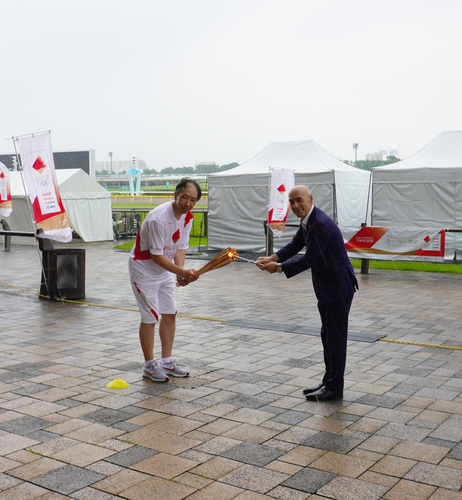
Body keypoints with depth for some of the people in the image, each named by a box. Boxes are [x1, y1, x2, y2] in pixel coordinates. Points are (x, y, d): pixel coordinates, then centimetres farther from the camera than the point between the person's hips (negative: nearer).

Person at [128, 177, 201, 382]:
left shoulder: (187, 217, -5)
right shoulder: (158, 218, -30)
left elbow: (180, 247, 0)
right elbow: (157, 256, -27)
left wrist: (181, 273, -16)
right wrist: (182, 272, -31)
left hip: (165, 270, 8)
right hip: (144, 268, -8)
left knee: (170, 314, 9)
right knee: (150, 318, -4)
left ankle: (167, 362, 21)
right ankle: (149, 366, 11)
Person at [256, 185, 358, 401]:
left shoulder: (321, 224, -24)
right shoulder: (307, 222, 8)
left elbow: (309, 260, -24)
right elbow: (294, 246, 13)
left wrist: (279, 267, -17)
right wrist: (270, 259, -1)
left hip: (338, 287, -11)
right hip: (326, 287, 11)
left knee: (335, 337, -1)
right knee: (327, 335, 17)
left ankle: (334, 387, 10)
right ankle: (328, 382, 28)